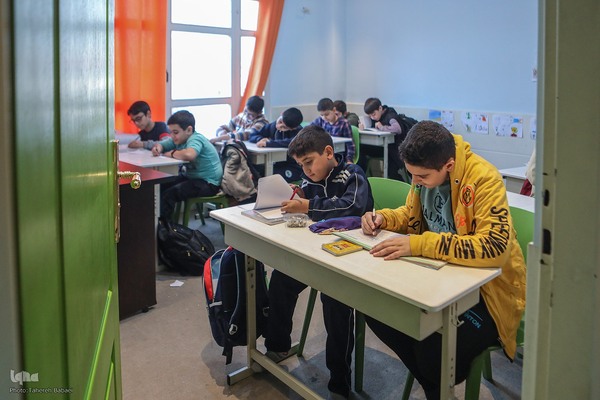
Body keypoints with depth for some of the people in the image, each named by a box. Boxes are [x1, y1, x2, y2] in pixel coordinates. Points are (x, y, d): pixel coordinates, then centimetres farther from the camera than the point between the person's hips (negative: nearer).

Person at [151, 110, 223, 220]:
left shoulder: (196, 139, -22)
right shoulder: (179, 139, 6)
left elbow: (189, 155, -44)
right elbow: (161, 144, 18)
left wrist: (171, 153, -23)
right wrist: (158, 148, -8)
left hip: (208, 183, -10)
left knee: (169, 194, -23)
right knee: (160, 187, 2)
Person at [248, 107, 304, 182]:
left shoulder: (298, 131, -11)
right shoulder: (272, 126, 4)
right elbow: (252, 136, 11)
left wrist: (267, 143, -30)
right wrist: (261, 139, -13)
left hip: (293, 168, -5)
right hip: (276, 165, 5)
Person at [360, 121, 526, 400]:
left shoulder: (483, 179, -24)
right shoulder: (424, 171, -3)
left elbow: (496, 246, -36)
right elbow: (412, 215, 15)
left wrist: (418, 245, -37)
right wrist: (383, 218, -7)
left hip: (487, 287, -7)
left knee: (435, 356, -27)